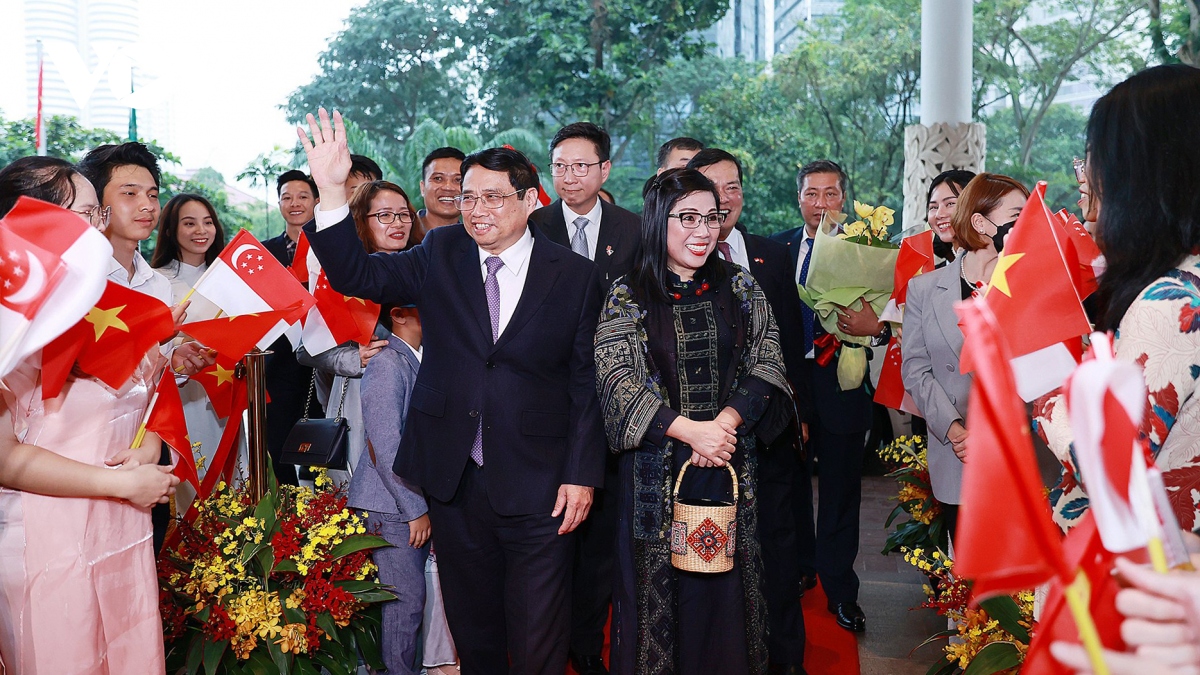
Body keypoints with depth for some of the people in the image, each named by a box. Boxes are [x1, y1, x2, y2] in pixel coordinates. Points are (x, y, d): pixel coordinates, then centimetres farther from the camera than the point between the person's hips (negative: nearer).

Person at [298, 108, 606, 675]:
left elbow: (587, 382, -2)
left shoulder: (575, 275, -3)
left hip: (536, 483, -2)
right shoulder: (441, 256, 4)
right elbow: (356, 276, -4)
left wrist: (581, 474, -7)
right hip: (455, 479, 3)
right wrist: (332, 192, -17)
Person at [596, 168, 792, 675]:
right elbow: (616, 380, -11)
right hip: (656, 468, -2)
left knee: (725, 585, 8)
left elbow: (767, 362, 0)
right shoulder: (627, 295, -3)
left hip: (731, 461, 2)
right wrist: (689, 429, -20)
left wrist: (727, 420, -16)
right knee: (660, 584, 6)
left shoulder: (739, 287, 6)